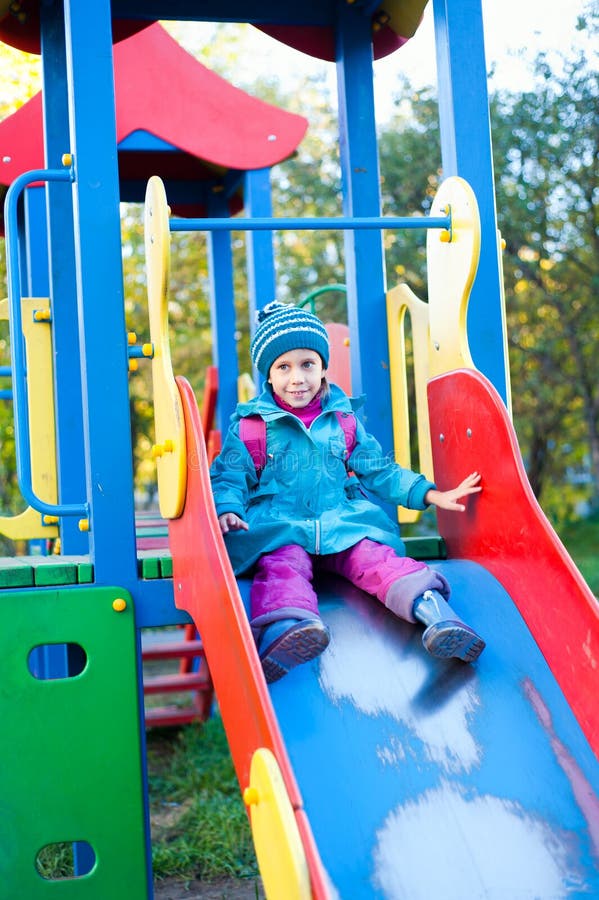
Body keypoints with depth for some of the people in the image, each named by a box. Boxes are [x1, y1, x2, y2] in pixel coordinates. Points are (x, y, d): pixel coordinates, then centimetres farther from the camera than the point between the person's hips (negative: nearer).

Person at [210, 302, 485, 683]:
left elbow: (377, 471, 21)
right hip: (277, 527, -3)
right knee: (283, 566, -35)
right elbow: (229, 477, 3)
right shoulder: (250, 425, 8)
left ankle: (432, 607, -48)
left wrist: (430, 494, 13)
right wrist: (228, 510, -19)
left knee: (373, 556, -26)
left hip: (344, 521, 3)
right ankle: (286, 628, -64)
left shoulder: (344, 419, 16)